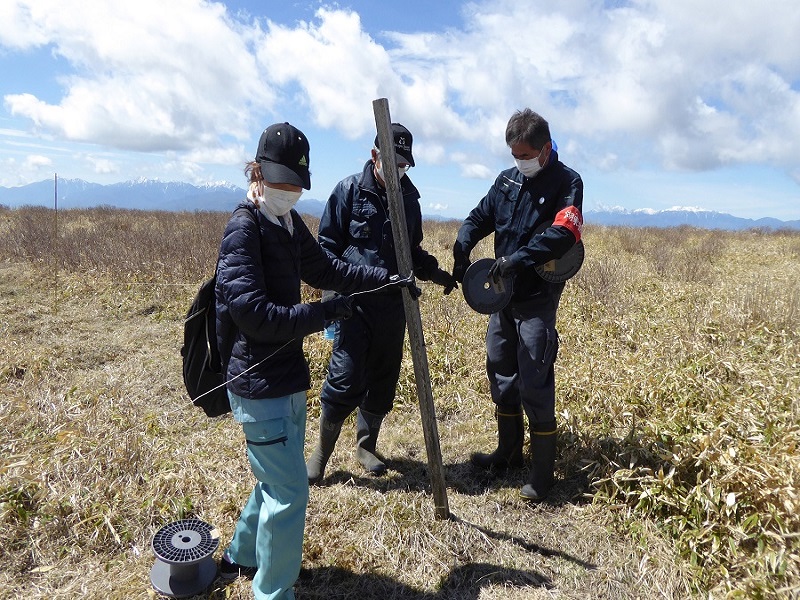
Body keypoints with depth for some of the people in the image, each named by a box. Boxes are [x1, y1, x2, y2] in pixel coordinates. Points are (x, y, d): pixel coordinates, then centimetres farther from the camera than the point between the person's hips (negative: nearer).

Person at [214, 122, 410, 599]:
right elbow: (254, 315, -25)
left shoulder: (290, 223, 7)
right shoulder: (244, 229, -18)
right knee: (290, 490, -1)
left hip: (288, 374, 9)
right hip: (260, 382, -9)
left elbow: (325, 270, 17)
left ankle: (242, 557, 46)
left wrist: (385, 278, 9)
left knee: (277, 478, 23)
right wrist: (325, 313, -22)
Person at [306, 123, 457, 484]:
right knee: (346, 379, -8)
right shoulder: (349, 190, -3)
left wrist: (433, 272, 3)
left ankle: (366, 445, 31)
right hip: (355, 302, -5)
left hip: (393, 305, 5)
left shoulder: (409, 198, 10)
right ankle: (322, 450, 13)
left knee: (383, 380, 12)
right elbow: (327, 244, -2)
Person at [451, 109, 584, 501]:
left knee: (535, 385, -5)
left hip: (538, 299, -6)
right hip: (503, 293, 7)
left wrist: (518, 258, -29)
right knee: (500, 374, 15)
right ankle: (509, 452, 33)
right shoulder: (508, 180, 10)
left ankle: (542, 474, 10)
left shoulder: (567, 182, -6)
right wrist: (462, 249, -9)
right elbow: (479, 217, 11)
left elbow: (563, 234, -21)